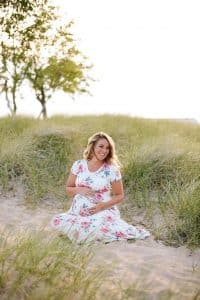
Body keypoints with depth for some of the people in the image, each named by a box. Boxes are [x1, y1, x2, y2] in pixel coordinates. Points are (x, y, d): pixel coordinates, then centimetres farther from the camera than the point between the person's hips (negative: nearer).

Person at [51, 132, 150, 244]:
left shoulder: (112, 170, -4)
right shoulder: (79, 165, 2)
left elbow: (119, 196, 2)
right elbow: (68, 189, 9)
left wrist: (103, 205, -14)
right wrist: (79, 190, -13)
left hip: (102, 212, -4)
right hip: (78, 212, 4)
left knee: (96, 227, -37)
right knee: (57, 221, -22)